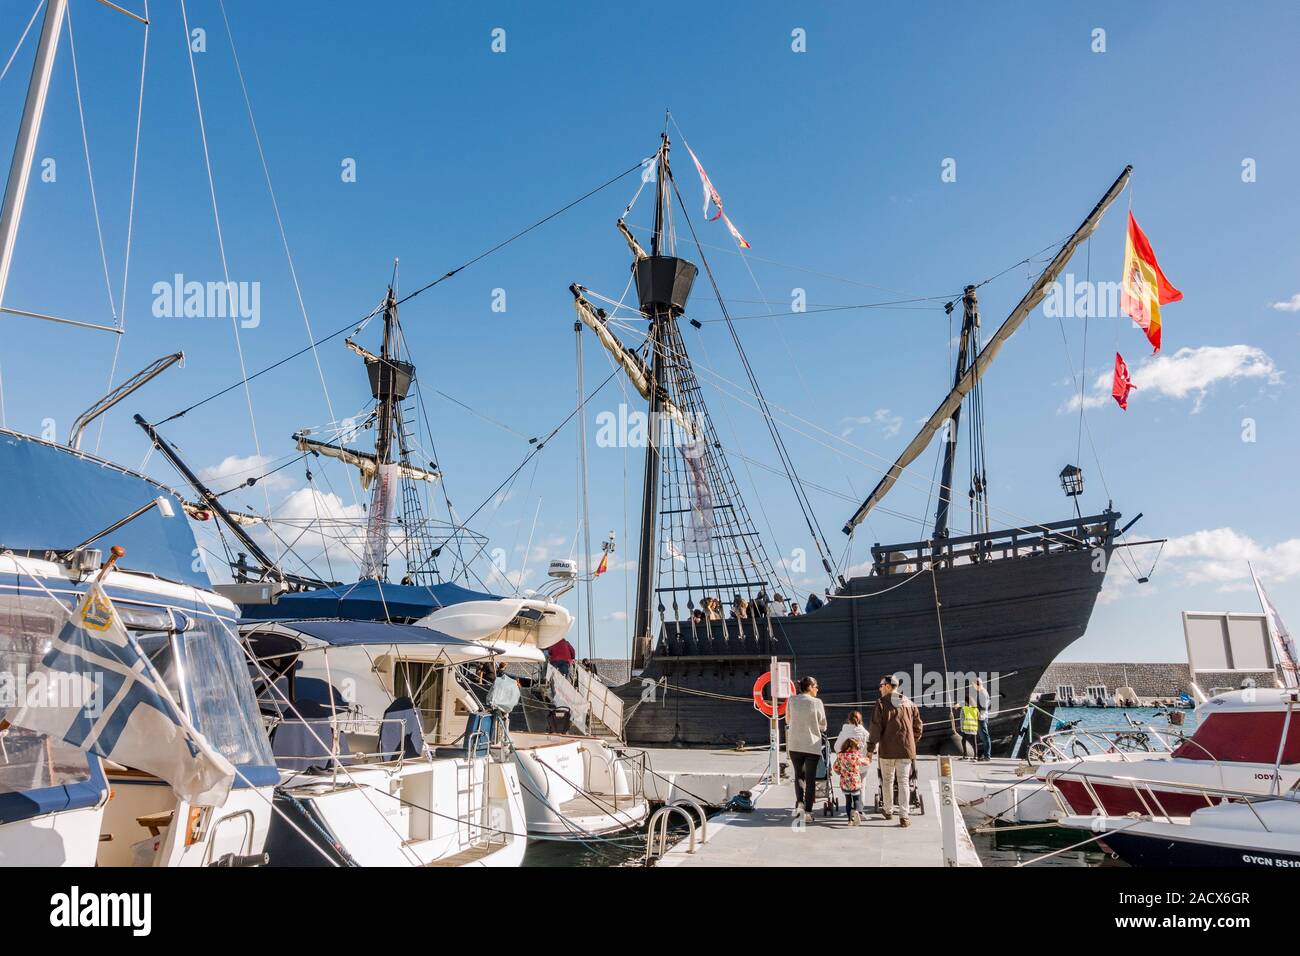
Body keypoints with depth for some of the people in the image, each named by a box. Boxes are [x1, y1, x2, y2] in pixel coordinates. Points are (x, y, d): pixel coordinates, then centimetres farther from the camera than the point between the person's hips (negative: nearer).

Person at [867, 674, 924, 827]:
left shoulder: (882, 704, -6)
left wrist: (870, 748, -6)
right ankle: (904, 816, -5)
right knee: (903, 781, 3)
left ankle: (888, 812, 23)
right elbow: (918, 727, 12)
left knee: (887, 780, 13)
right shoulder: (910, 704, 7)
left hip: (887, 749, -2)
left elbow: (875, 728, -10)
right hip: (906, 749, 2)